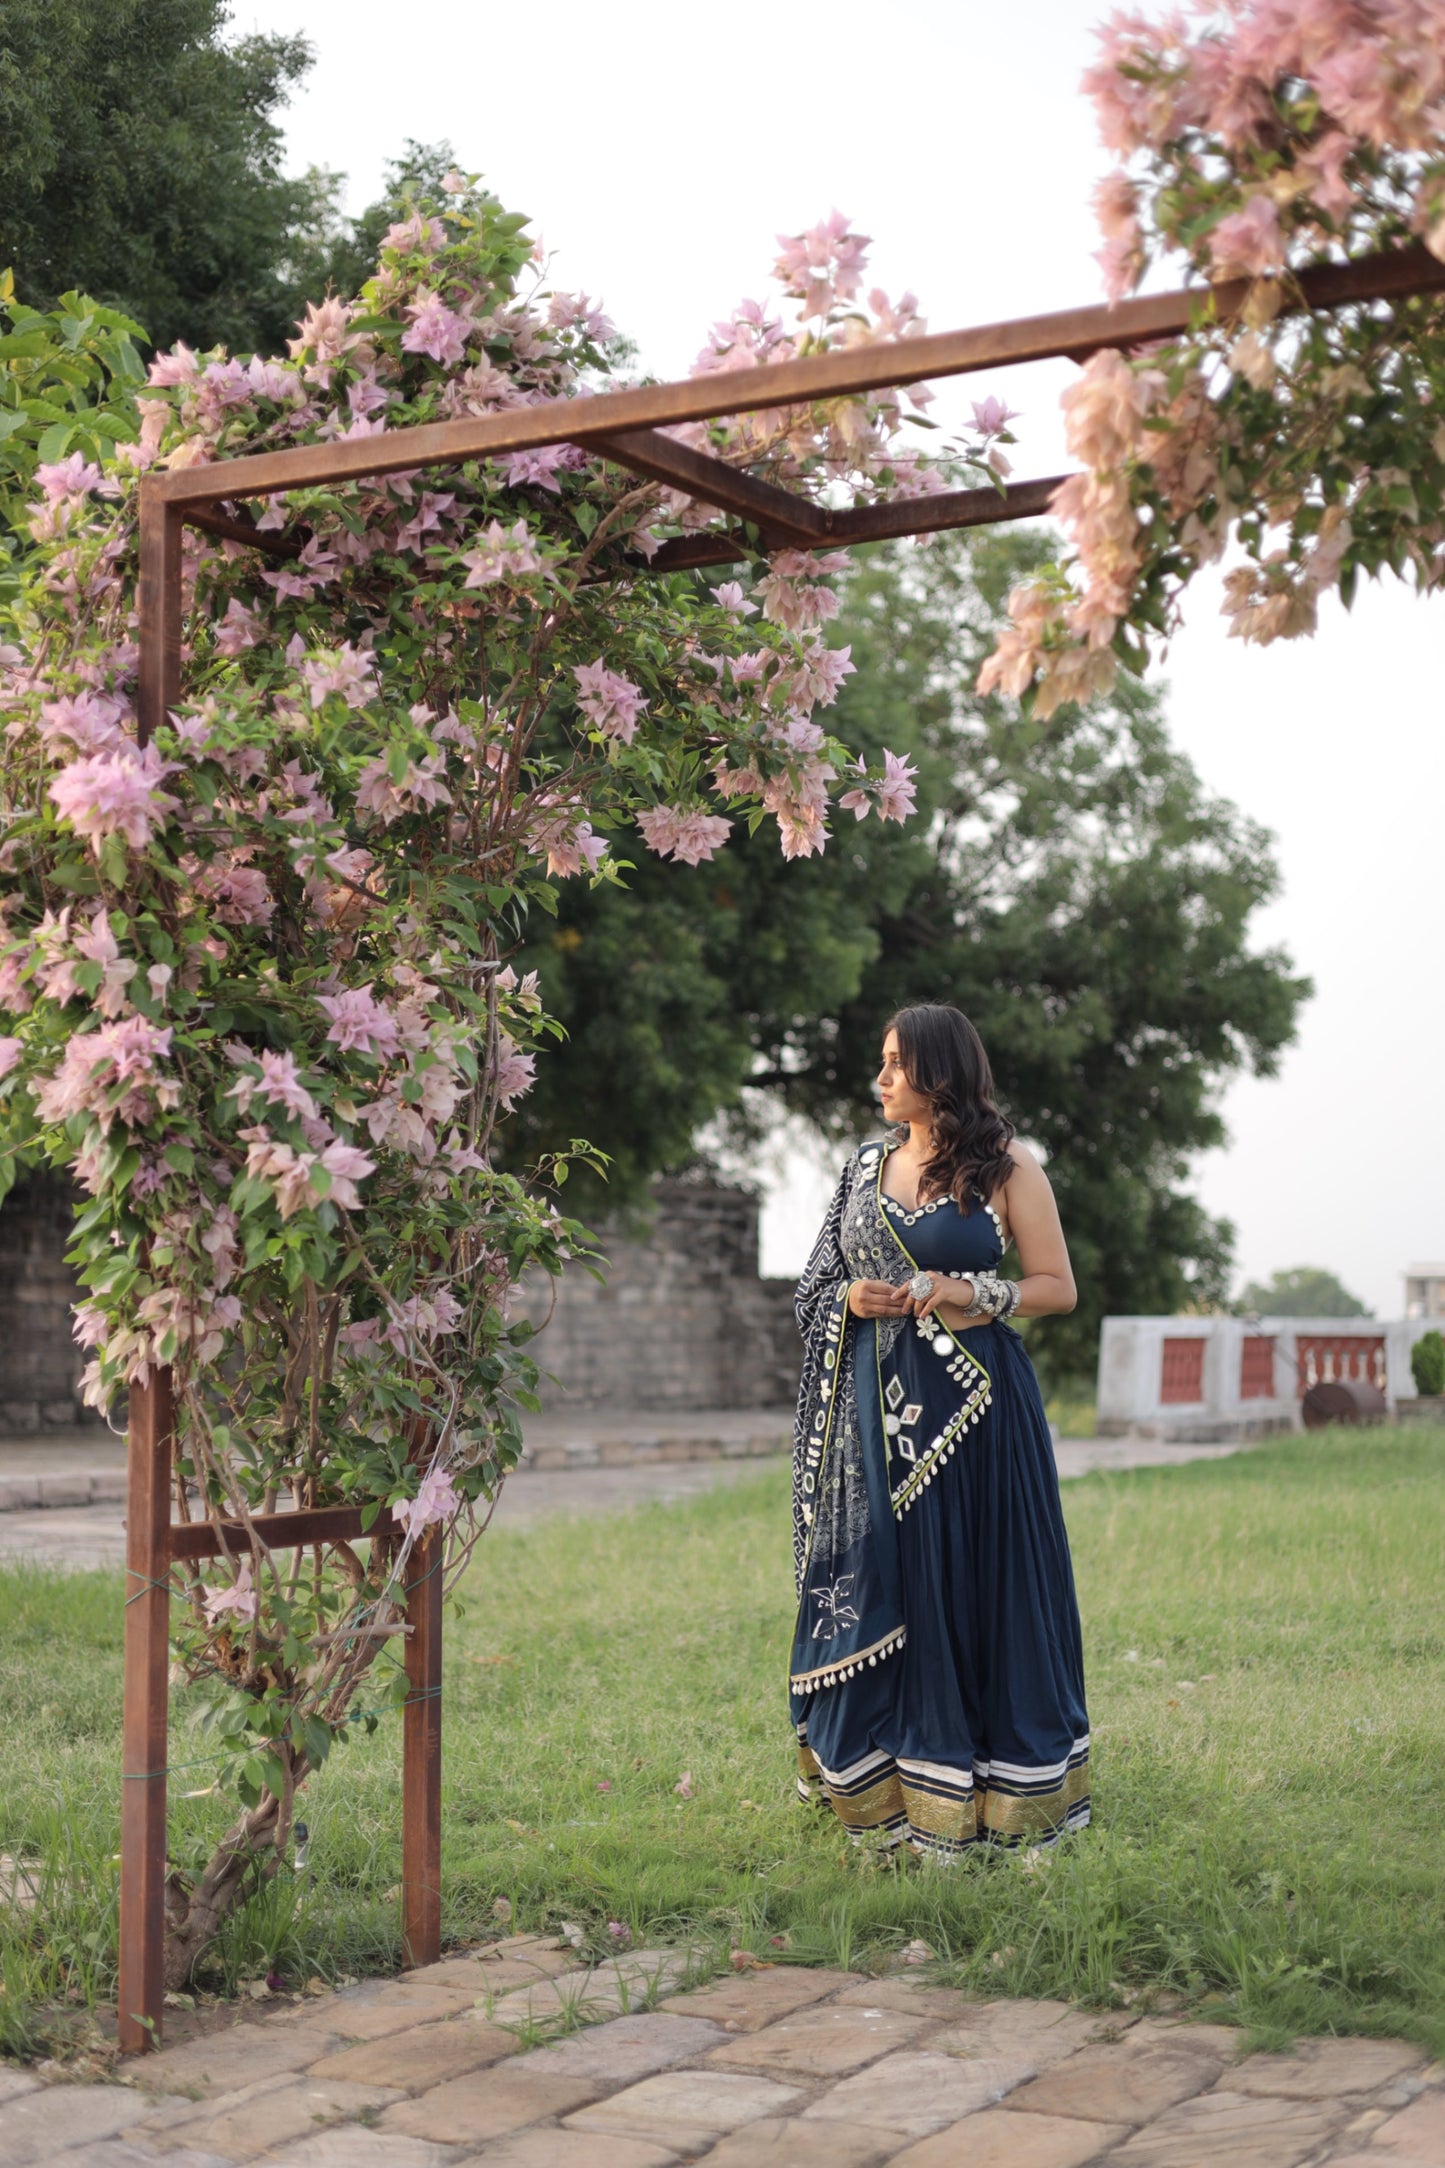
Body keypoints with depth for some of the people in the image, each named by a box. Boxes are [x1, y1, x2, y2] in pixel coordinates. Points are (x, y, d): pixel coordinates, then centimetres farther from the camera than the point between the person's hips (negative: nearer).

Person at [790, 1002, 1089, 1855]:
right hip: (880, 1403, 5)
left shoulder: (1007, 1165, -2)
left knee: (981, 1584, -1)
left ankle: (997, 1785, 10)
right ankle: (887, 1782, 15)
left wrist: (973, 1294, -15)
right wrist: (852, 1299, -2)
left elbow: (1058, 1286, -1)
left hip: (973, 1402, -4)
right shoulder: (868, 1165, 12)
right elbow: (823, 1284, 20)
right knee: (880, 1585, 5)